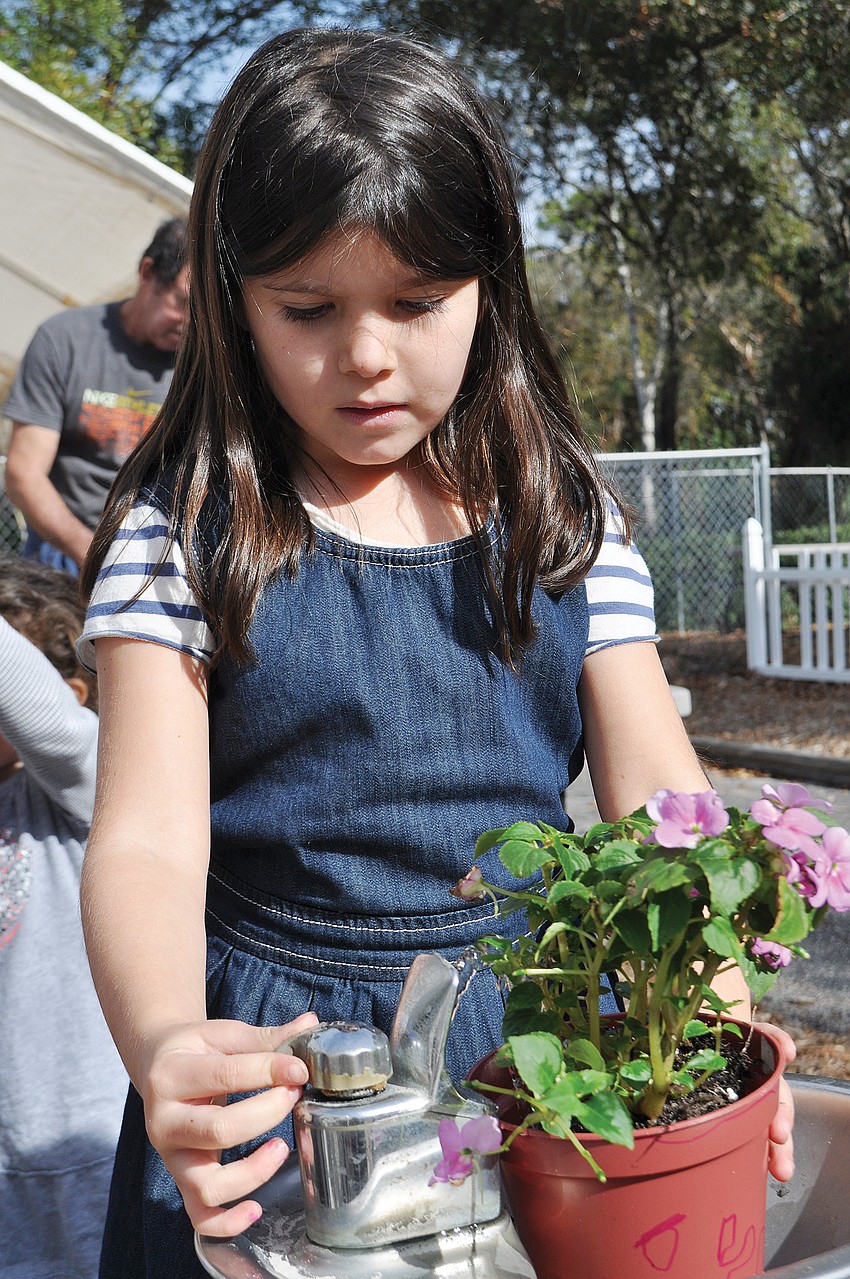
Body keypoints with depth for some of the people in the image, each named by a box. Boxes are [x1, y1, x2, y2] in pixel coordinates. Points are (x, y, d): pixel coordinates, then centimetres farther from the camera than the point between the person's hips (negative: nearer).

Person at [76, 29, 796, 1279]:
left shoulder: (565, 517, 0)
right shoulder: (182, 534, -8)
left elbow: (655, 793, -3)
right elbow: (150, 841, -16)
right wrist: (164, 1047, -35)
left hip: (535, 1028, 3)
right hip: (276, 1049, -2)